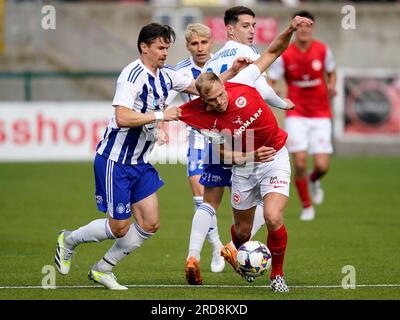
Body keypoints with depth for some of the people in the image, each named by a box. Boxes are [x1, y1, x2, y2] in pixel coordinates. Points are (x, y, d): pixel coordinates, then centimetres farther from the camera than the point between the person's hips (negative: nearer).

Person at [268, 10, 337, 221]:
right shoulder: (284, 55, -7)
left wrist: (331, 86, -7)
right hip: (296, 115, -1)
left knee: (322, 166, -8)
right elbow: (271, 82, -1)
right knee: (300, 163, -12)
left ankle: (313, 181, 31)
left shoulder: (323, 51, -2)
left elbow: (331, 73, 14)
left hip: (321, 115, 1)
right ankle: (307, 206, 9)